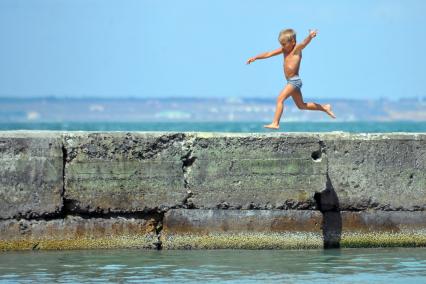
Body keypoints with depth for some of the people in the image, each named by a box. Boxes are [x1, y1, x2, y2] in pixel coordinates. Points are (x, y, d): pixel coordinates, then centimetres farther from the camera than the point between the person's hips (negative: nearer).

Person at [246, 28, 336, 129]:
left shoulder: (297, 49, -11)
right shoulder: (284, 50, 11)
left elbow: (304, 43, -32)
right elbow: (268, 54, 12)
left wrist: (310, 36, -53)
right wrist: (255, 58, 4)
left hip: (294, 81, -10)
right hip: (291, 82, 10)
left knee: (280, 99, -18)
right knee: (301, 105, 18)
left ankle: (275, 123, -23)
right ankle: (325, 108, 29)